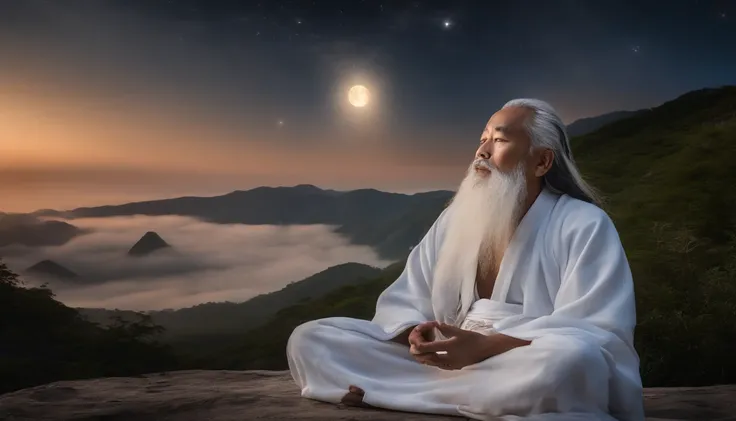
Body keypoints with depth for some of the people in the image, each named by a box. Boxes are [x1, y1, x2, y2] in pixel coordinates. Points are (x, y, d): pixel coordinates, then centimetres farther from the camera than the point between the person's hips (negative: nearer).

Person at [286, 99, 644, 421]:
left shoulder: (585, 225, -2)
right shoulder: (453, 220, 14)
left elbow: (595, 335, -14)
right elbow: (402, 302, 11)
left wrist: (486, 347, -26)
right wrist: (419, 337, -14)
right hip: (450, 365, 6)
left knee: (569, 359, -41)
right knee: (310, 339, -7)